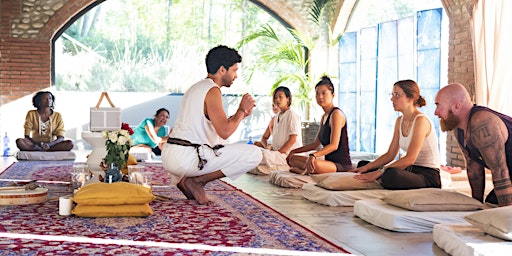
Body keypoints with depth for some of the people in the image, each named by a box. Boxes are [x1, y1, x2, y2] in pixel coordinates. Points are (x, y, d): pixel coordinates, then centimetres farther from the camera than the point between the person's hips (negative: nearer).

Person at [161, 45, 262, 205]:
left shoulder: (196, 88, 21)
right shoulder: (212, 91, -10)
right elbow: (225, 132, -17)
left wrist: (240, 114, 20)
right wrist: (242, 109, -1)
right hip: (186, 157, -10)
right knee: (254, 154, -10)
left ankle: (188, 180, 14)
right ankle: (197, 181, -6)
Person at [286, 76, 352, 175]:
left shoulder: (336, 113, -12)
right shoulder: (324, 116, 17)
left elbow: (334, 145, -23)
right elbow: (316, 144, 25)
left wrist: (313, 155, -37)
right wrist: (294, 151, 21)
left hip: (342, 165, -10)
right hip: (329, 162, 10)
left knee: (315, 164, -39)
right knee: (292, 159, 7)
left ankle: (305, 170, -10)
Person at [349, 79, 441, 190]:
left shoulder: (421, 120, -17)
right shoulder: (400, 121, 10)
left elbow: (410, 159, -24)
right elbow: (390, 155, 10)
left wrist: (379, 172, -27)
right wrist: (367, 167, -6)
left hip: (428, 175, -8)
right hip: (412, 170, 8)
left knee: (391, 174, -38)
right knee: (363, 165, 6)